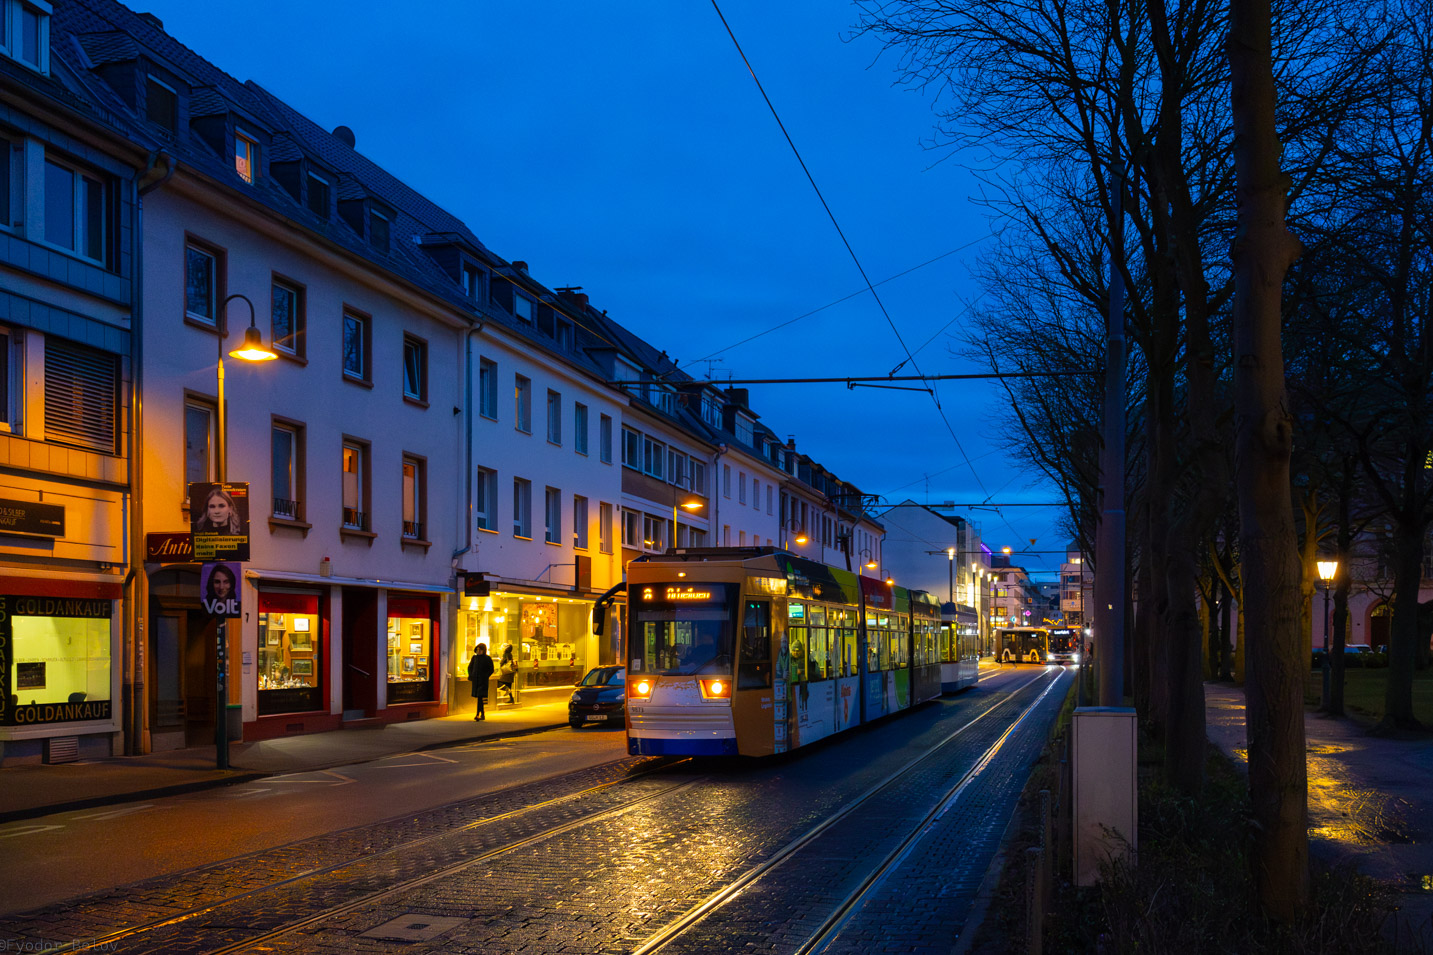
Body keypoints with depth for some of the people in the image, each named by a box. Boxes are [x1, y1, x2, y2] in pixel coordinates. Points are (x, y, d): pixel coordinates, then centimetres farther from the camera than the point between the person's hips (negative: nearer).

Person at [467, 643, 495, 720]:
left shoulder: (487, 659, -4)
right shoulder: (475, 657, 8)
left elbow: (491, 670, -1)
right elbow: (470, 667, 20)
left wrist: (485, 677, -10)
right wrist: (470, 675, 6)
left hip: (483, 681, -5)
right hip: (475, 680, 5)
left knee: (480, 697, -15)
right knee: (479, 697, 10)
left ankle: (478, 714, -18)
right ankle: (483, 715, 20)